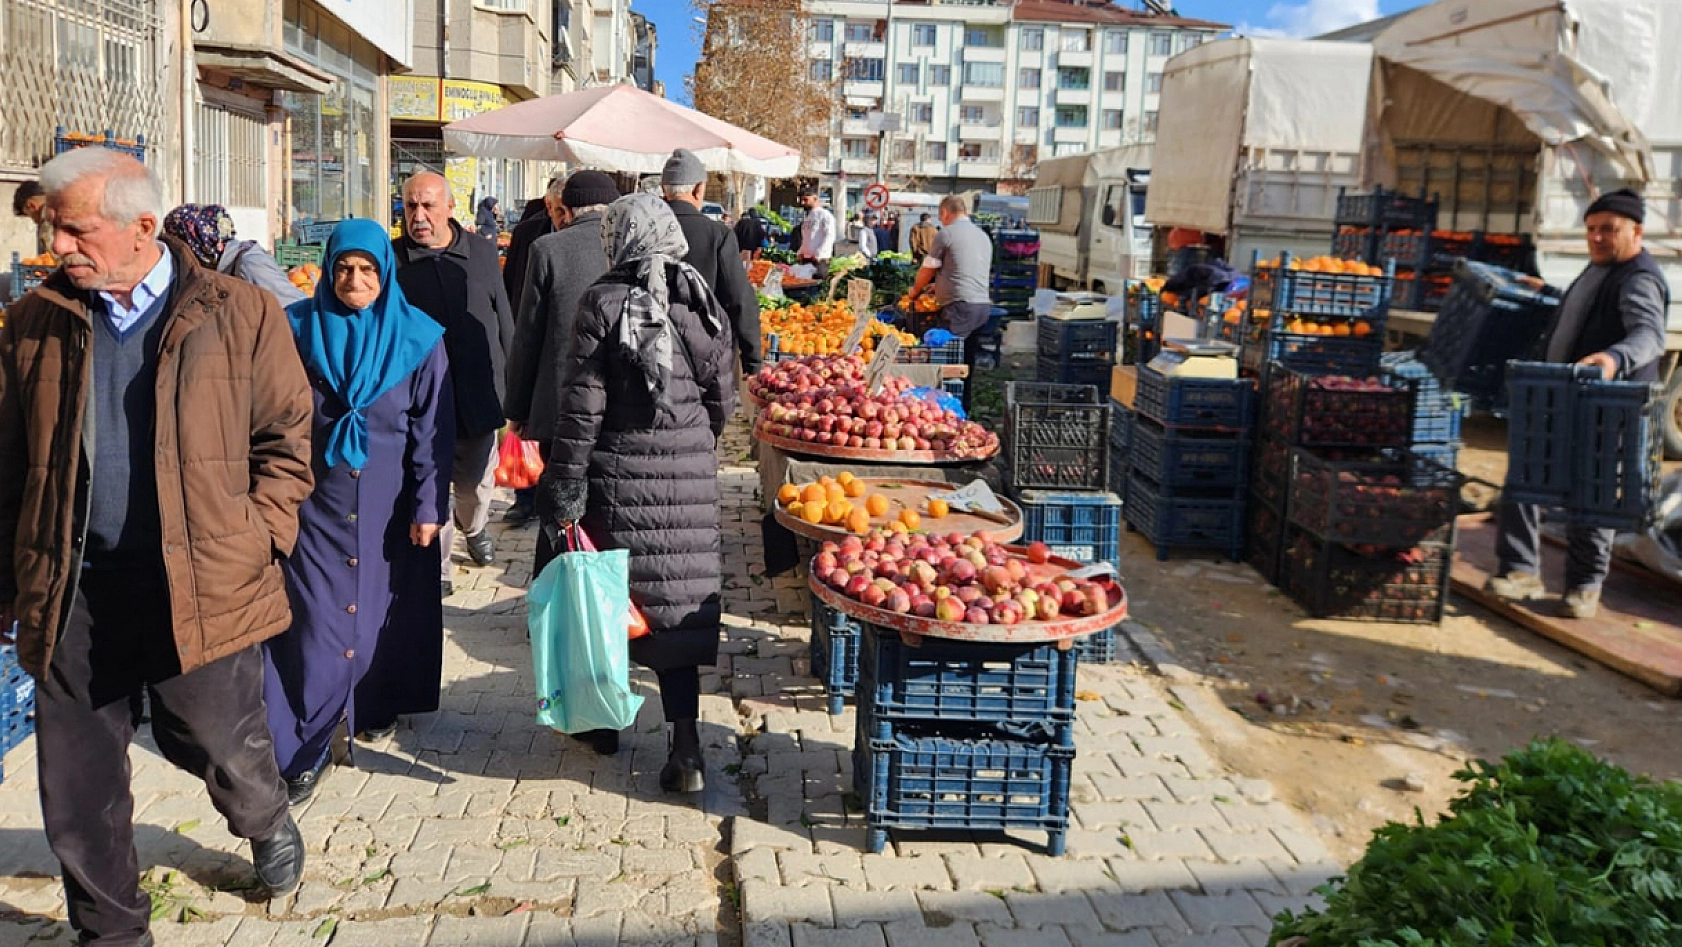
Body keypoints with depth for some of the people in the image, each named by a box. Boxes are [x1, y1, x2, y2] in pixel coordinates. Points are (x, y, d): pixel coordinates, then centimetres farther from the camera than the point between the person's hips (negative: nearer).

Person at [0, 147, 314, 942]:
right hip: (71, 588, 3)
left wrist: (258, 535, -7)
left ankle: (269, 827, 42)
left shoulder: (241, 315, -3)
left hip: (201, 583, -3)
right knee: (77, 787, 10)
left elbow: (286, 435, 2)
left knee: (220, 748, 7)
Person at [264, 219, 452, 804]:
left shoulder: (418, 338, -2)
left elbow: (434, 431, -2)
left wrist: (429, 507, -6)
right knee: (312, 617, -3)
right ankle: (304, 750, 4)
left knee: (386, 605, 10)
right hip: (316, 498, 0)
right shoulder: (297, 329, 0)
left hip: (389, 505, 0)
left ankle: (377, 708, 32)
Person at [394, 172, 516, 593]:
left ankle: (474, 528, 46)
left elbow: (504, 321, 9)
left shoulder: (482, 252, 2)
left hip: (477, 395, 2)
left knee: (477, 483, 14)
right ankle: (436, 568, 17)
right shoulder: (392, 260, -4)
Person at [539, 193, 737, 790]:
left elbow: (582, 405, -10)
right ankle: (685, 746, 1)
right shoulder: (703, 304, 4)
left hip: (621, 468, -3)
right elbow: (722, 399, 9)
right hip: (690, 472, 3)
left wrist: (567, 485, -6)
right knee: (679, 599, 5)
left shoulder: (605, 304, -7)